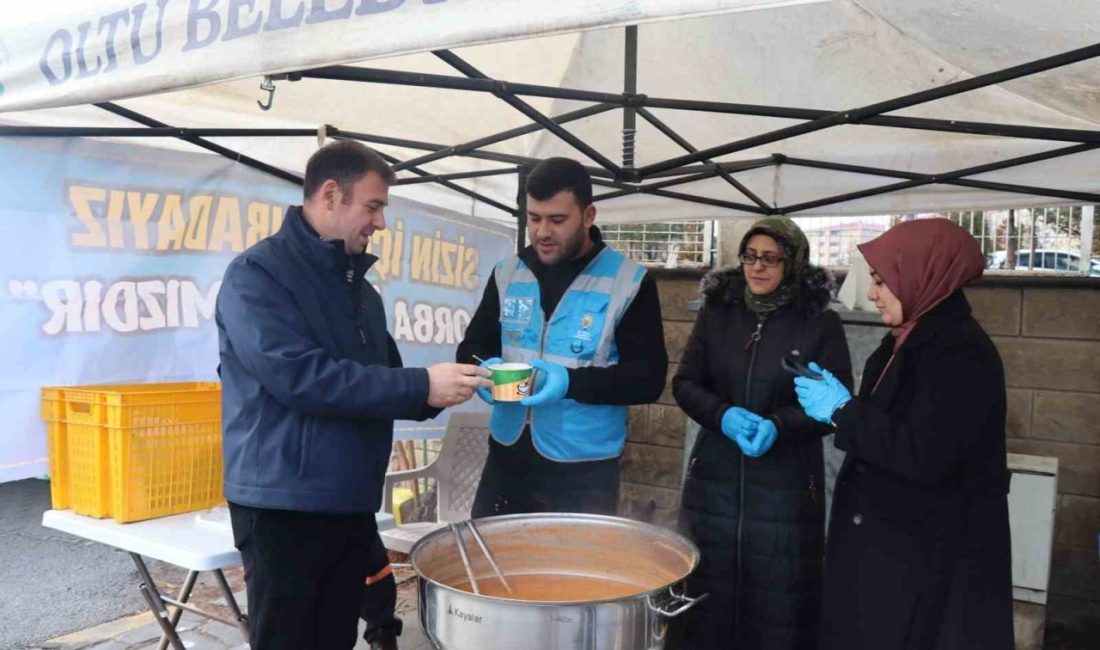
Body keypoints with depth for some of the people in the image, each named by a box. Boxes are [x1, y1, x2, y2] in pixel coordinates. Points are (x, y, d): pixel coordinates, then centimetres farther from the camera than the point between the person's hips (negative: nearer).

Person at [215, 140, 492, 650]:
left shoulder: (358, 286, 14)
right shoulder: (257, 275, -11)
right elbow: (299, 376, -24)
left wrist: (444, 390, -2)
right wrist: (421, 386, -23)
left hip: (351, 504, 7)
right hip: (283, 505, -7)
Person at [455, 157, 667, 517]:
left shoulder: (629, 283, -9)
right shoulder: (507, 274, 5)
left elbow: (649, 378, -11)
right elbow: (472, 346, 12)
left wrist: (571, 382, -25)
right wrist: (485, 370, -13)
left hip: (583, 473, -4)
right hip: (505, 461, 4)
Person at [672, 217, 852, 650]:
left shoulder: (821, 324, -3)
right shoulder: (716, 312, 5)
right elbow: (684, 383, 5)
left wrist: (779, 426, -20)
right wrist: (723, 415, -14)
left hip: (785, 484, -2)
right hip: (715, 477, 3)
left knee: (778, 600, 5)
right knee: (707, 593, 10)